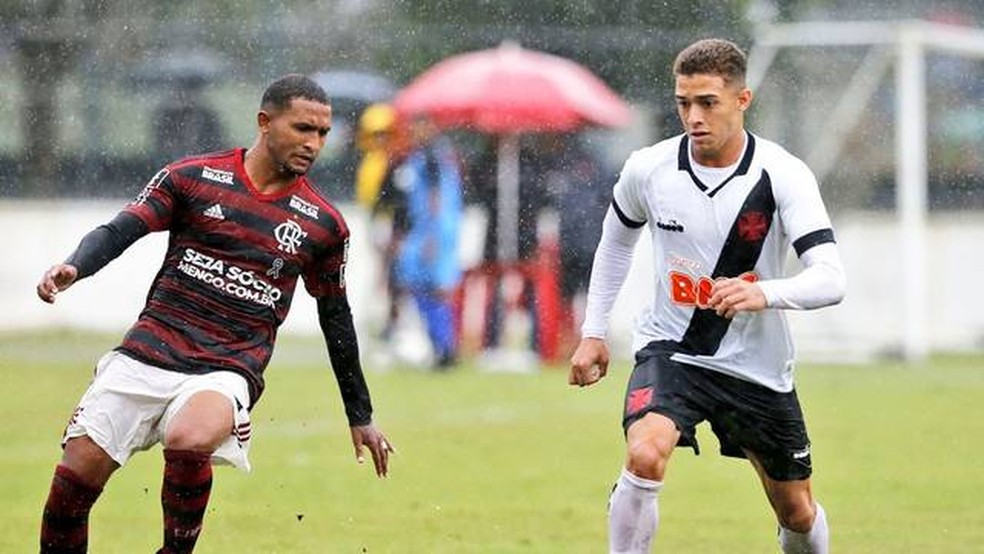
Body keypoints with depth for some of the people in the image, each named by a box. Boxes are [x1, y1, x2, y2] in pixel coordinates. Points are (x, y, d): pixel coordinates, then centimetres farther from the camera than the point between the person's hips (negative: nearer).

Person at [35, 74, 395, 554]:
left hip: (229, 370, -1)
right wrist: (73, 267, -24)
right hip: (149, 351, 1)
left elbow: (336, 318, 18)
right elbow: (119, 230, -2)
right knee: (76, 475, -9)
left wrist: (360, 415, 23)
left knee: (190, 442, -34)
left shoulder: (323, 225, 8)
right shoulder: (194, 177, 4)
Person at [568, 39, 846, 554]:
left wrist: (763, 294, -46)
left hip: (758, 366, 0)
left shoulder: (783, 175, -17)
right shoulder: (648, 169, -10)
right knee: (645, 456, -31)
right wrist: (593, 332, 11)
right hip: (670, 350, 0)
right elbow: (616, 239, 13)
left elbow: (830, 279, -27)